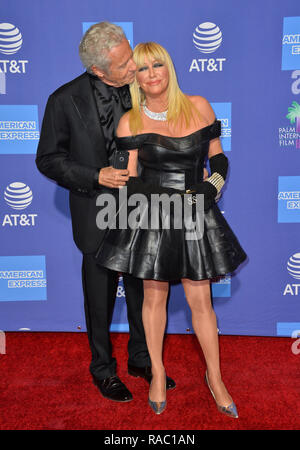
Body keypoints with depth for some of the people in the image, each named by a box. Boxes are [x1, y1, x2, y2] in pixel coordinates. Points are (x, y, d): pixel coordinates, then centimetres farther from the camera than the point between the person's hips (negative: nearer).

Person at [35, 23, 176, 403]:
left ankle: (141, 358, 41)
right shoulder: (65, 101, -14)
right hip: (98, 217, -3)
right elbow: (48, 160, -7)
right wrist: (96, 176, -19)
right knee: (100, 298, 13)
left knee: (142, 290, 17)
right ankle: (103, 368, 37)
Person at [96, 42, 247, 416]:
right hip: (149, 218, 0)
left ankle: (215, 377, 27)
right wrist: (174, 198, -16)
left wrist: (210, 189, -9)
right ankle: (158, 373, 32)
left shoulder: (199, 107, 3)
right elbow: (128, 182, -4)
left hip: (196, 217, 1)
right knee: (154, 298, 10)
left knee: (200, 301, 5)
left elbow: (218, 158, 10)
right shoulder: (130, 122, -1)